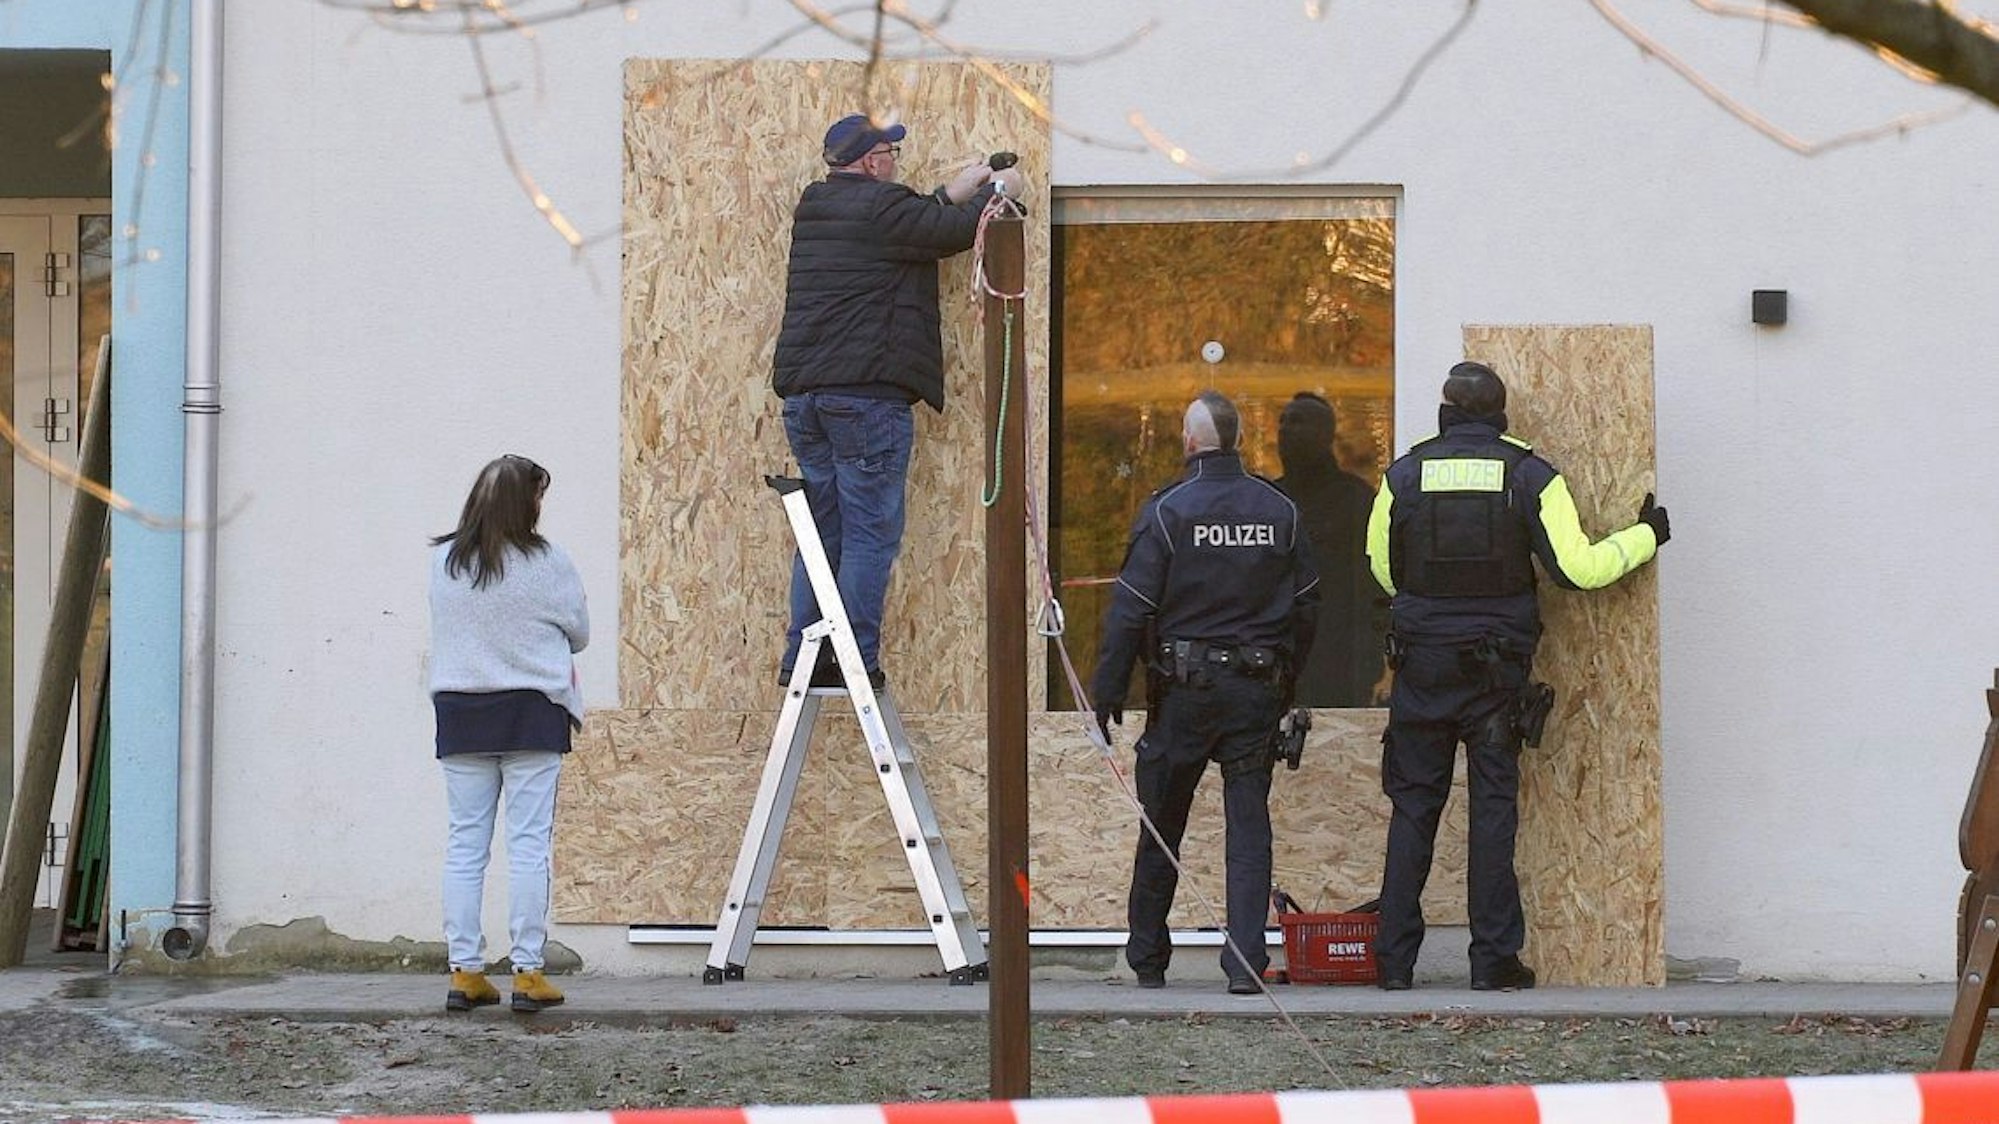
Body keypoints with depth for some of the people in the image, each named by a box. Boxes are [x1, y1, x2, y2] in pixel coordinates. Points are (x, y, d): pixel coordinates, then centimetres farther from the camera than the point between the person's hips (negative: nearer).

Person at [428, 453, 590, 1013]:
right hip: (532, 714, -3)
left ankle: (464, 971, 6)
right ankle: (528, 972, -2)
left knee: (464, 844, 7)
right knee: (529, 845, 0)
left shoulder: (442, 561, 1)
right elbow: (579, 634, 4)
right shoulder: (547, 564, -8)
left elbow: (445, 630, 12)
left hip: (459, 714, 3)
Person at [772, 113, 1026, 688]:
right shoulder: (880, 207, -10)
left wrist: (953, 192, 28)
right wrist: (996, 190, 13)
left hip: (803, 394, 8)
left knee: (823, 529, 12)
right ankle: (855, 659, -6)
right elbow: (957, 231, -4)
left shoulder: (814, 207, 16)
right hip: (867, 393, -8)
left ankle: (803, 657, 10)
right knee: (870, 532, -4)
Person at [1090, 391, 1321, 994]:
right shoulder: (1279, 510, 3)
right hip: (1257, 691, 2)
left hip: (1184, 693, -2)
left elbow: (1130, 609, -9)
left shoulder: (1166, 510, -8)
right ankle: (1246, 962, -5)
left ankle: (1147, 960, 18)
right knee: (1249, 824, 3)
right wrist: (1286, 681, 19)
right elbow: (1306, 605, 9)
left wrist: (1108, 692, -3)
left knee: (1161, 827, 10)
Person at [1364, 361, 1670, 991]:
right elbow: (1576, 567, -7)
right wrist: (1644, 537, 9)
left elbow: (1383, 568, 11)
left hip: (1422, 661, 1)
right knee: (1494, 804, 5)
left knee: (1414, 804, 7)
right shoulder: (1531, 476, -4)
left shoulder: (1404, 476, 0)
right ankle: (1494, 958, 3)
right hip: (1497, 666, -1)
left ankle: (1395, 958, 5)